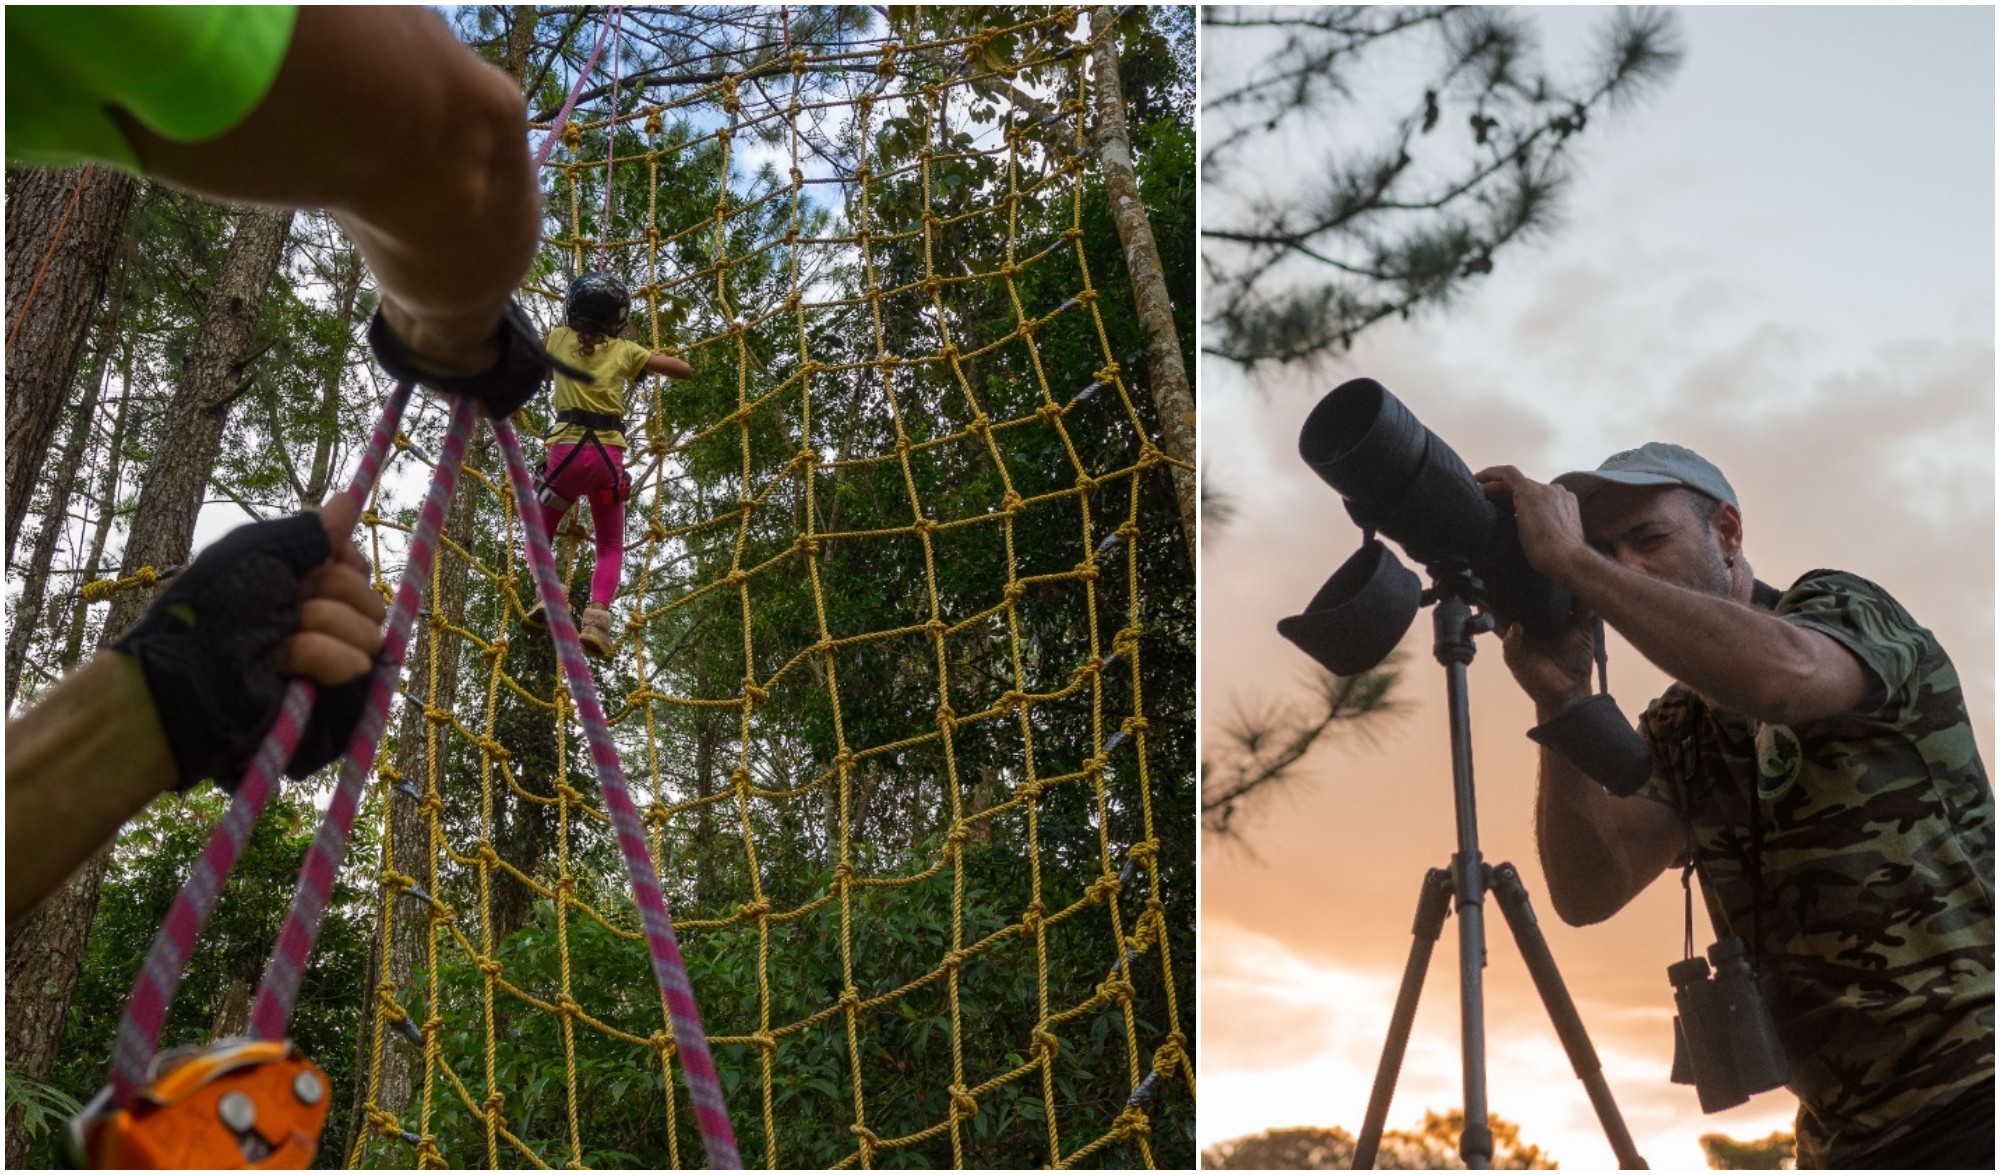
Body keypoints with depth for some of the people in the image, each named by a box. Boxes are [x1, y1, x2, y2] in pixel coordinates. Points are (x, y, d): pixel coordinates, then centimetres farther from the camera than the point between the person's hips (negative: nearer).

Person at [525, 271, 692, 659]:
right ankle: (597, 614, -13)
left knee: (541, 531, 22)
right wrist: (651, 358, 28)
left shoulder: (560, 338, 13)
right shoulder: (625, 350, 10)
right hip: (608, 455, 0)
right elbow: (685, 370, 13)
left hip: (567, 451, 0)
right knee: (611, 547, 11)